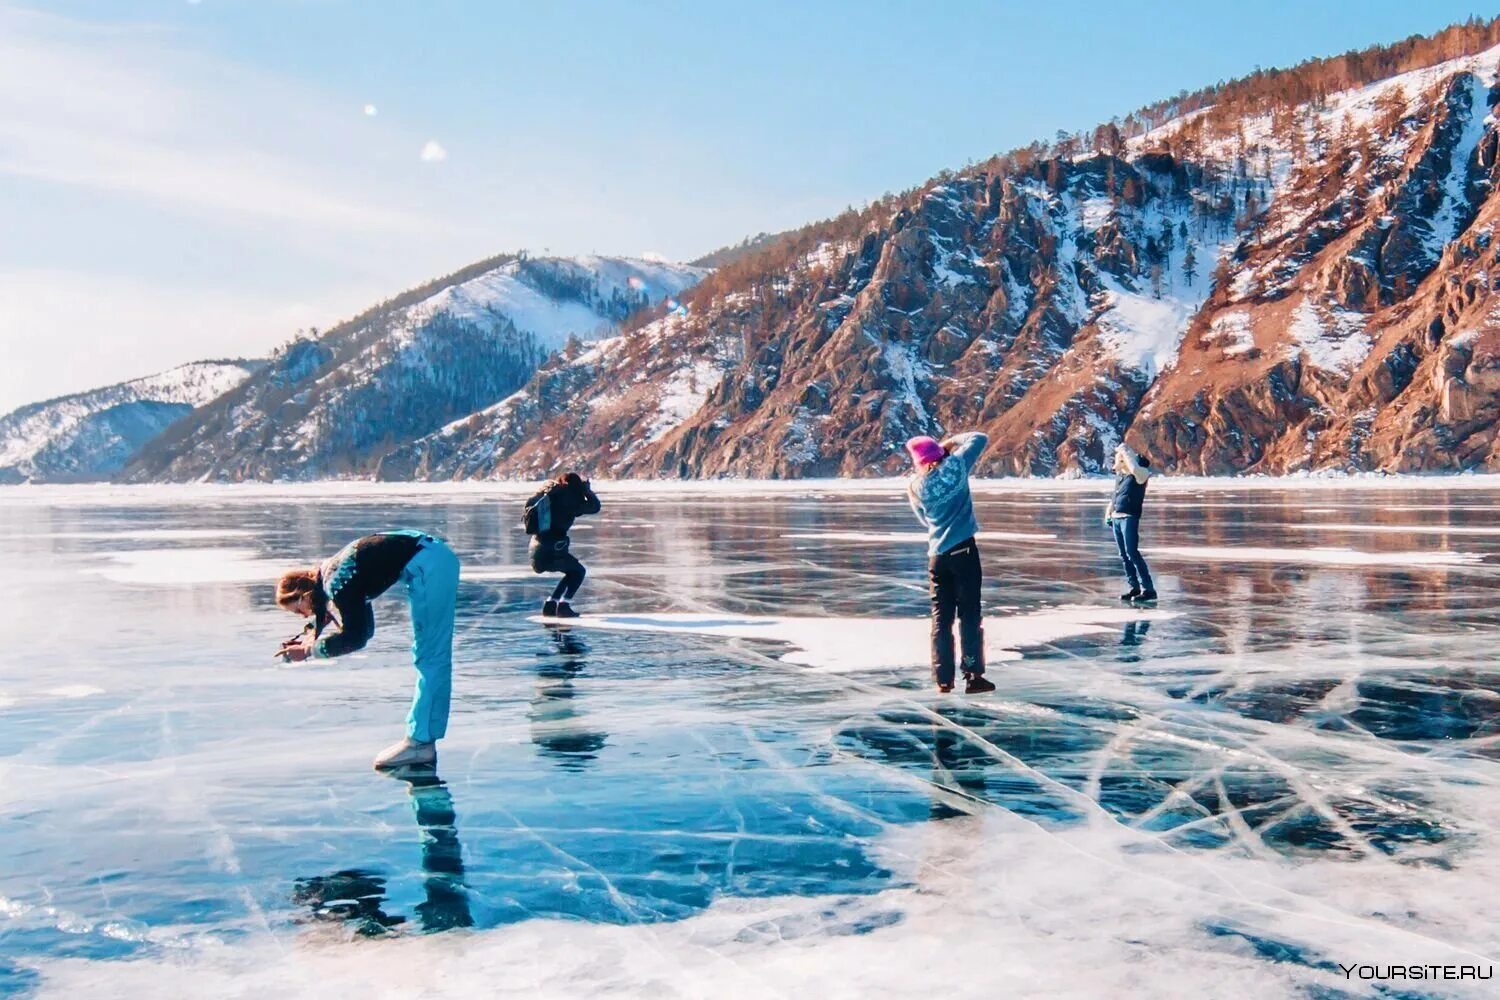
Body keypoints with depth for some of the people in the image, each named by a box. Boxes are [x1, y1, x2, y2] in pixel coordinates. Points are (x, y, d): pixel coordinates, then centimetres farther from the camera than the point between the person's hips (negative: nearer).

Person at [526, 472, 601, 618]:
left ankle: (550, 605, 19)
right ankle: (563, 606, 0)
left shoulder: (545, 495, 11)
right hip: (553, 550, -7)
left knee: (572, 571, 25)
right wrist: (587, 489, 13)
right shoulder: (568, 500, -7)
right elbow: (595, 506, -1)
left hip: (536, 549, 7)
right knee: (579, 571, 14)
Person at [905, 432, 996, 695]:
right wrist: (953, 440, 19)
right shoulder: (955, 465, -4)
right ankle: (973, 675, -2)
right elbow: (980, 438, 7)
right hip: (964, 550, -2)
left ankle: (943, 679, 6)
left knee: (941, 617, 8)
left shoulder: (915, 487, 2)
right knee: (970, 614, 2)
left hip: (937, 555, 2)